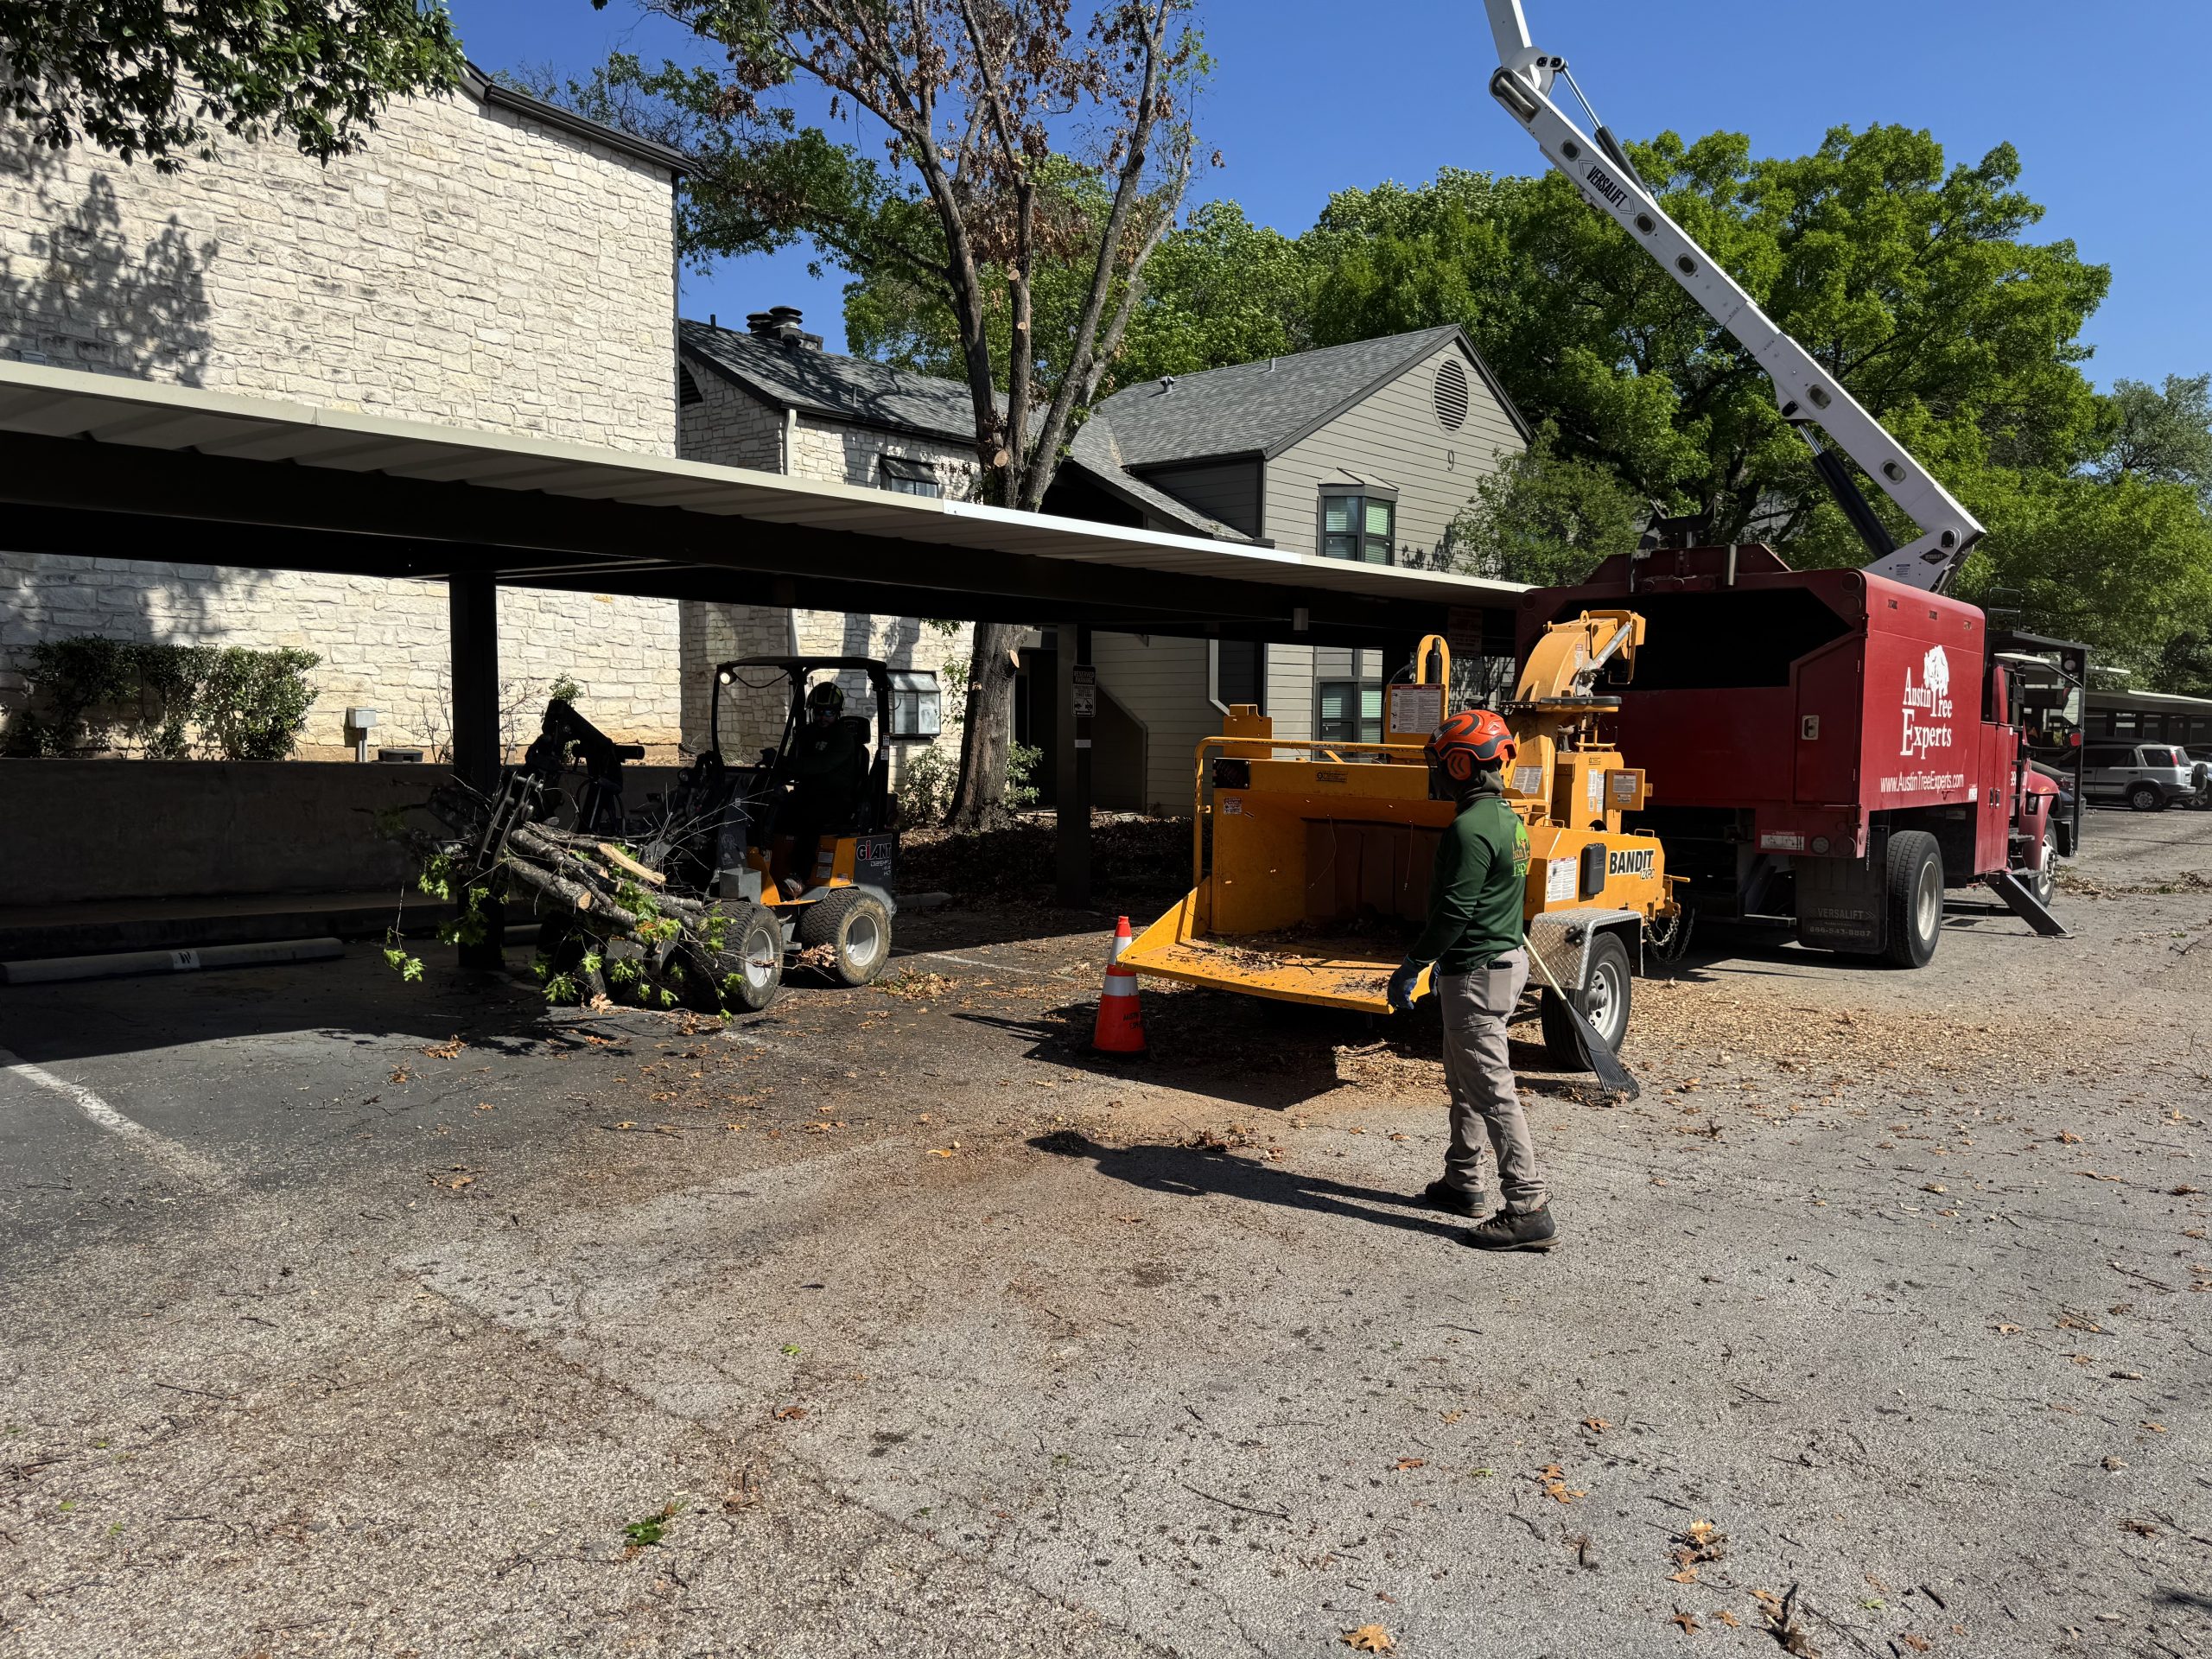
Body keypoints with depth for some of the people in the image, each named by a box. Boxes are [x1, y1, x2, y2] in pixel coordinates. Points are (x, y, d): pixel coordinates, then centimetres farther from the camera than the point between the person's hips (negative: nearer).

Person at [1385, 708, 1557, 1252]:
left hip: (1477, 974, -11)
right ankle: (1462, 1182, 32)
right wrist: (1446, 960, 25)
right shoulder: (1509, 820, 12)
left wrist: (1412, 966, -16)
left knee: (1491, 1090, -7)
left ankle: (1529, 1210, -4)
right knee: (1465, 1080, 20)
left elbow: (1453, 912, -24)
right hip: (1505, 959, 11)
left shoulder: (1470, 829, -21)